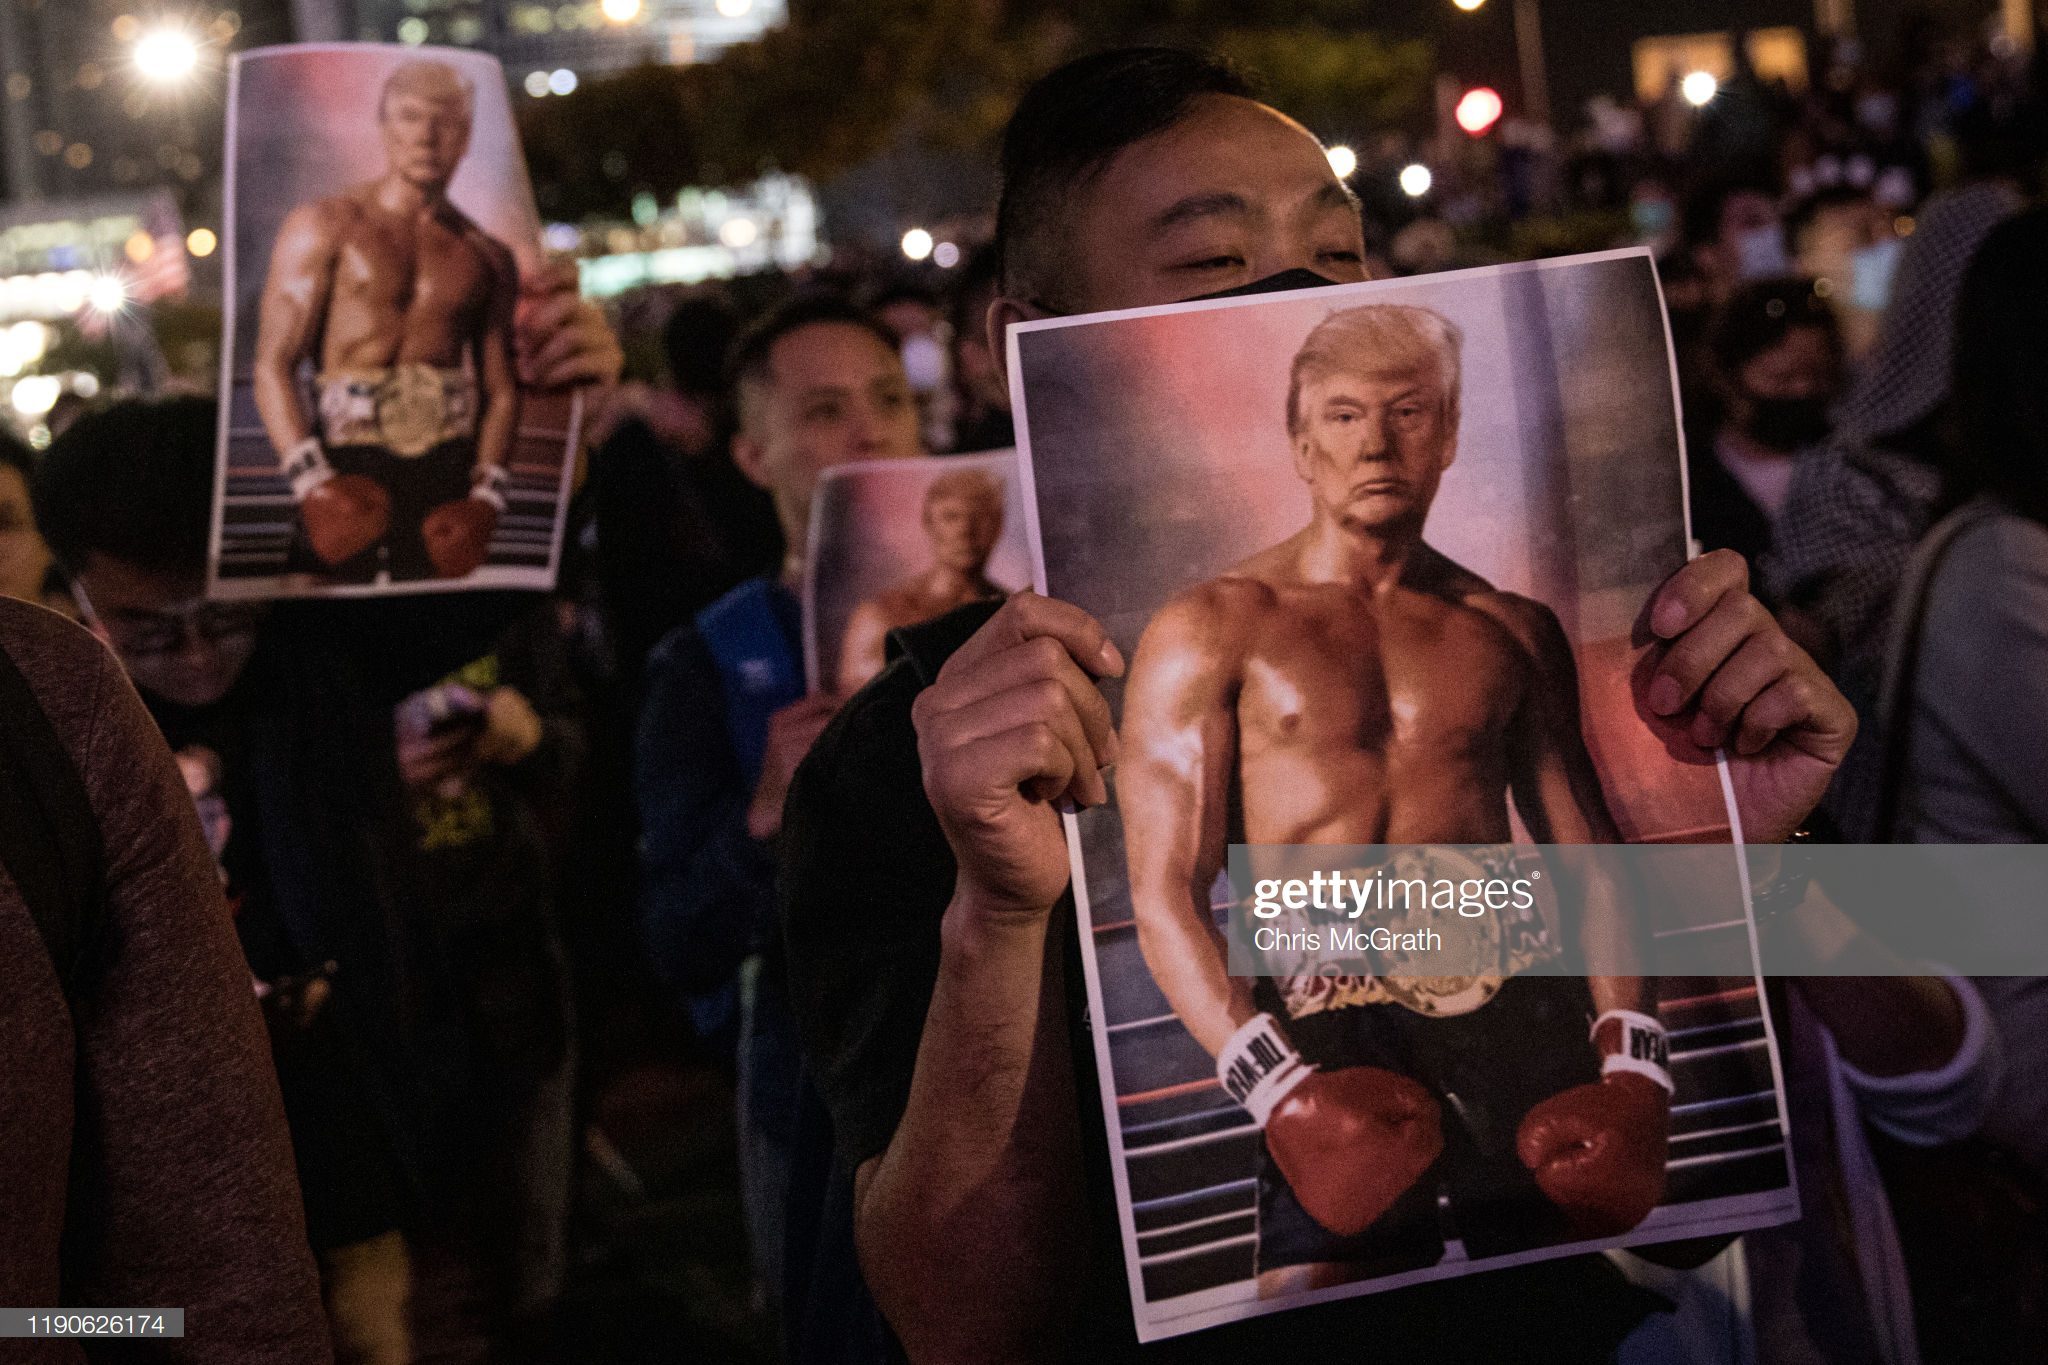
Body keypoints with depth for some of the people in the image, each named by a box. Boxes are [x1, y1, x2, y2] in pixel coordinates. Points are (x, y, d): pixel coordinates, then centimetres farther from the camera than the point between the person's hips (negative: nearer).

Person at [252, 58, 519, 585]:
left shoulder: (487, 258, 15)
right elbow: (273, 367, -2)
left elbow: (501, 391, 15)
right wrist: (312, 482, -14)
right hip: (347, 472, -3)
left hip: (449, 475, 3)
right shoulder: (322, 228, 4)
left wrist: (487, 497, -1)